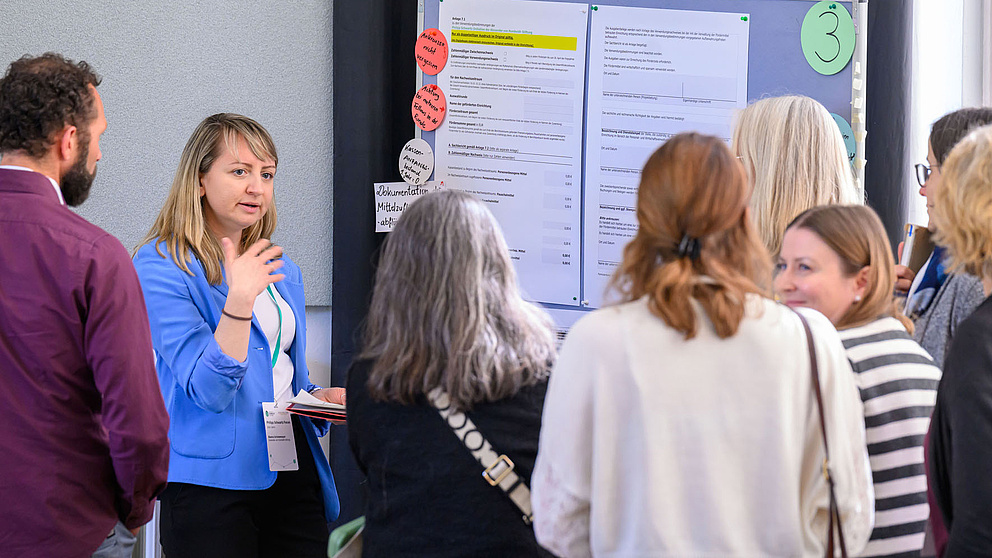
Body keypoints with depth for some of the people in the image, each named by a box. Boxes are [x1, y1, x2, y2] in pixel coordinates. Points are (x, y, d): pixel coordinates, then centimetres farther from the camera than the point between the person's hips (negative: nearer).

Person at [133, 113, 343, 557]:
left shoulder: (281, 271, 15)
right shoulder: (161, 267, -7)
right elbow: (208, 389, -17)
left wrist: (323, 398, 4)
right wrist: (239, 301, -28)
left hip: (294, 473, 6)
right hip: (213, 483, -6)